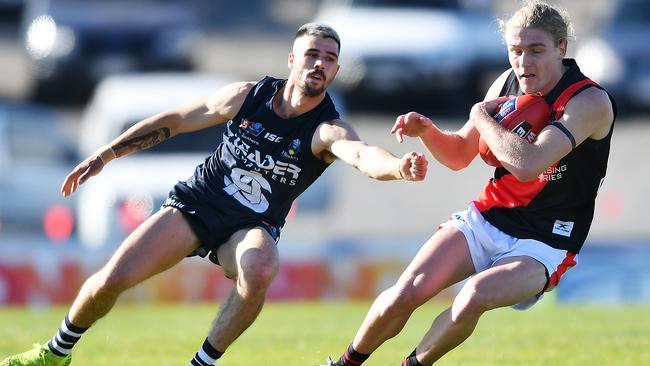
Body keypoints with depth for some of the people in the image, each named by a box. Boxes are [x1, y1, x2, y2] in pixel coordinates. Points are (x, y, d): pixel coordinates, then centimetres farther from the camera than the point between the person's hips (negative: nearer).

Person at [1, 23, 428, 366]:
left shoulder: (328, 129, -18)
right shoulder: (248, 97, -8)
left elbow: (361, 154, -42)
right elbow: (175, 120, 5)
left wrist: (400, 166, -66)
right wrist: (105, 155, 5)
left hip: (253, 225, -2)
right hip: (196, 203, 2)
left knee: (259, 270, -39)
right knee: (112, 279, -14)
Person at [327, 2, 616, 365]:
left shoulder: (591, 102, -18)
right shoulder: (507, 84, 3)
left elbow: (527, 164, -31)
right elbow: (459, 155, 16)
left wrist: (482, 117, -15)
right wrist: (427, 131, -6)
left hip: (544, 246, -5)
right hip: (486, 218, 5)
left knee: (475, 296, -33)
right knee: (405, 294, -15)